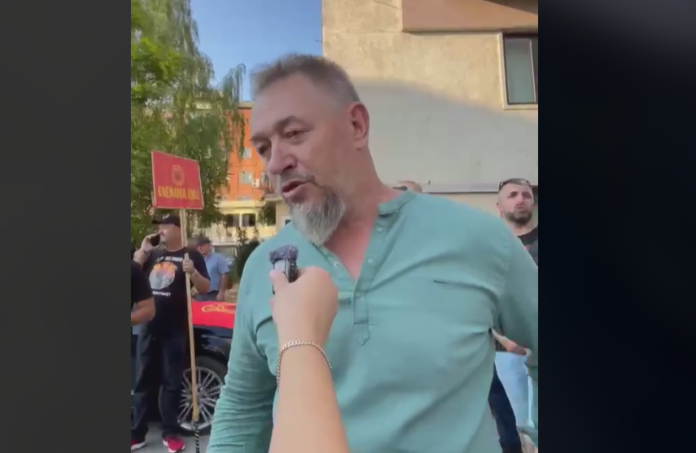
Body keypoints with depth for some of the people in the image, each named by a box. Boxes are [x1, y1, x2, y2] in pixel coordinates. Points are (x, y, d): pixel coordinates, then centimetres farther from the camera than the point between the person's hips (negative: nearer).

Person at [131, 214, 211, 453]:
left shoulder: (191, 255, -3)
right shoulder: (153, 254, 12)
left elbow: (205, 288, -6)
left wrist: (193, 272, -25)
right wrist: (142, 251, -2)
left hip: (175, 331, -5)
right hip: (149, 328, 5)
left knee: (172, 383, 5)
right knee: (143, 381, 12)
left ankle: (170, 433, 16)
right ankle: (137, 433, 22)